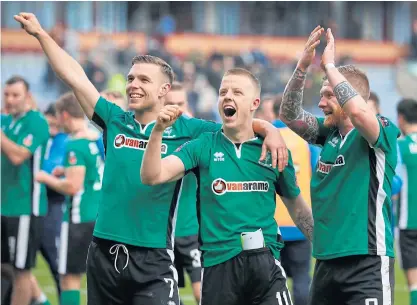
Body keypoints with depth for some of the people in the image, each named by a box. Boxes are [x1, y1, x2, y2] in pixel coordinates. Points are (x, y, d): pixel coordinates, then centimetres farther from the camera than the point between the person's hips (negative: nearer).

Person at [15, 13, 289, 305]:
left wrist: (270, 130, -19)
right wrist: (40, 33, 11)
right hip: (103, 254, 4)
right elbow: (75, 77, 10)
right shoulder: (115, 121, 8)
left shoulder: (185, 130, 0)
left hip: (152, 260, -4)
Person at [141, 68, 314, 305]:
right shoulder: (203, 147, 4)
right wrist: (158, 131, -21)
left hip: (265, 261, 0)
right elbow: (152, 176, -6)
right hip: (218, 263, 0)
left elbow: (297, 208, 17)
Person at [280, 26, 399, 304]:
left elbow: (358, 111, -27)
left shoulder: (383, 132, -8)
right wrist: (302, 66, -4)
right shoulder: (328, 132, 12)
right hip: (327, 260, 7)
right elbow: (290, 115, 8)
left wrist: (329, 65, -18)